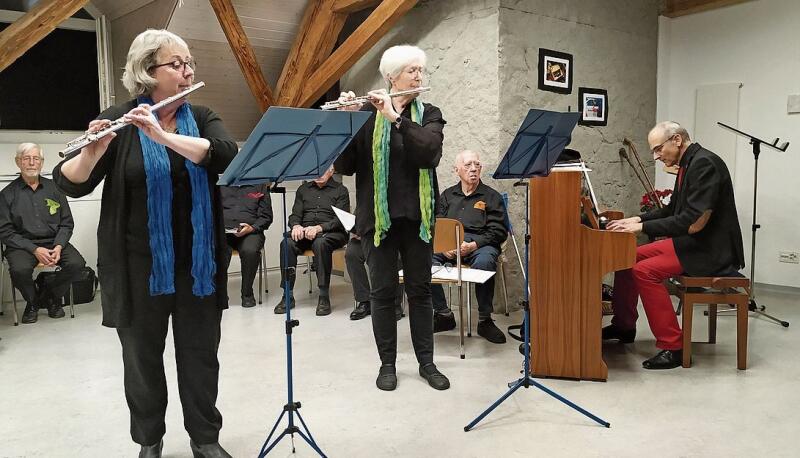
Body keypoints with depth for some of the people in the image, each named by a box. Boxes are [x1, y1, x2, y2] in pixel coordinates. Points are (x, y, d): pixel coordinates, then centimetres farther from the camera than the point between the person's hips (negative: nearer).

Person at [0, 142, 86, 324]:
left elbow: (67, 223, 9)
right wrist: (35, 249, -15)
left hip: (54, 241, 2)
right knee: (20, 269, -33)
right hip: (22, 244, -2)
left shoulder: (54, 188, 9)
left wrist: (58, 246, -10)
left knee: (77, 263, -25)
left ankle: (51, 297, 5)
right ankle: (32, 302, 2)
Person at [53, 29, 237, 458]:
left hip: (197, 262, 2)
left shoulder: (202, 117, 3)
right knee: (143, 357, 12)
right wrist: (92, 152, -29)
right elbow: (69, 182, -8)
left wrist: (164, 136, -28)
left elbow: (227, 154, -18)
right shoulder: (119, 120, -4)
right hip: (139, 265, -1)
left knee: (200, 354, 11)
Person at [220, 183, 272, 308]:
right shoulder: (221, 185, 23)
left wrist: (252, 228, -9)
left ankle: (247, 293, -16)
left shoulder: (260, 187, 17)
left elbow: (266, 216, 10)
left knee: (250, 250, -34)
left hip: (250, 231, -1)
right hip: (223, 230, 1)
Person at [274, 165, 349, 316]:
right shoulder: (303, 189, 22)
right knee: (287, 243, -28)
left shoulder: (340, 190, 8)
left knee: (320, 243, -38)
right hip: (304, 232, 4)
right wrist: (296, 226, -10)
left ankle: (324, 296, -34)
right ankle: (287, 296, -24)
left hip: (331, 232, -3)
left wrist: (319, 228, -20)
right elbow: (295, 215, 15)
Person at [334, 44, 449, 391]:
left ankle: (426, 362, 22)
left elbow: (431, 151, -16)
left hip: (416, 216, 2)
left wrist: (396, 118, -24)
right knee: (383, 291, 6)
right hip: (378, 216, -2)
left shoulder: (428, 114, 5)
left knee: (420, 289, 9)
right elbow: (344, 166, -6)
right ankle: (387, 363, 19)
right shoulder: (367, 113, 0)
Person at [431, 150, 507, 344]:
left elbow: (498, 232, 4)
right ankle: (443, 314, -15)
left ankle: (485, 320, -22)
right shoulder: (447, 195, 24)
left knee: (484, 262, -39)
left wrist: (473, 245, -13)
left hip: (480, 244, -2)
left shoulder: (492, 197, 14)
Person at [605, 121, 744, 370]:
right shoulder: (688, 164, 10)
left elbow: (694, 222, -27)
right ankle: (624, 326, 22)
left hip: (710, 249, -10)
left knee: (645, 272, -24)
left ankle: (672, 346, -14)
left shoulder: (704, 164, -20)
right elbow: (673, 209, 22)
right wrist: (638, 219, 8)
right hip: (690, 241, 10)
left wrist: (643, 227, -22)